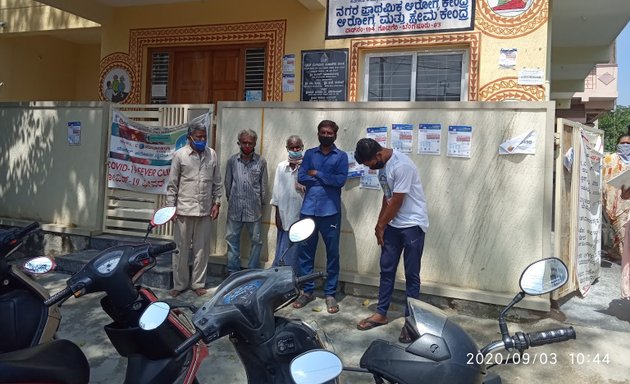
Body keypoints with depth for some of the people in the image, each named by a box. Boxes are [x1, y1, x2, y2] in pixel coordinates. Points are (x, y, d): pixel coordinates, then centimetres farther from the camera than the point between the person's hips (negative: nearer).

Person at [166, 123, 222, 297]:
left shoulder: (212, 155, 5)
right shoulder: (180, 154, -3)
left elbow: (217, 182, 10)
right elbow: (172, 183, -1)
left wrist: (217, 202, 5)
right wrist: (170, 206, -5)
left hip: (205, 210, 2)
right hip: (184, 209, -2)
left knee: (202, 249, 8)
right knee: (181, 248, 7)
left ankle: (198, 283, 21)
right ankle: (179, 284, 20)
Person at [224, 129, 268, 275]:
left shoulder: (261, 162, -2)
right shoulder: (232, 160, 2)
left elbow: (263, 185, 4)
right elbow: (228, 182, 9)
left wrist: (260, 203, 7)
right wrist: (231, 200, 11)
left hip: (254, 208, -1)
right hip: (235, 207, 1)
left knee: (256, 240, 5)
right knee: (232, 238, 7)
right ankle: (233, 271, 19)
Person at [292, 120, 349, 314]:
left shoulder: (341, 156, 4)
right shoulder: (309, 154, 11)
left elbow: (341, 180, -10)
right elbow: (301, 178, -2)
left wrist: (317, 174, -6)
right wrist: (327, 180, -8)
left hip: (330, 212, -2)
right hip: (308, 210, 2)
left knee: (332, 253, 4)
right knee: (306, 252, 7)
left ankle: (330, 294, 15)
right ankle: (307, 291, 20)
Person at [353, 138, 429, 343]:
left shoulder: (401, 165, -24)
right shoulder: (383, 164, 4)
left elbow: (396, 202, -20)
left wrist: (380, 226, -7)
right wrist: (380, 224, 8)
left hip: (412, 225, -8)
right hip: (393, 224, 8)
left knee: (411, 275, 1)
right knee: (386, 269, 12)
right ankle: (381, 313, 24)